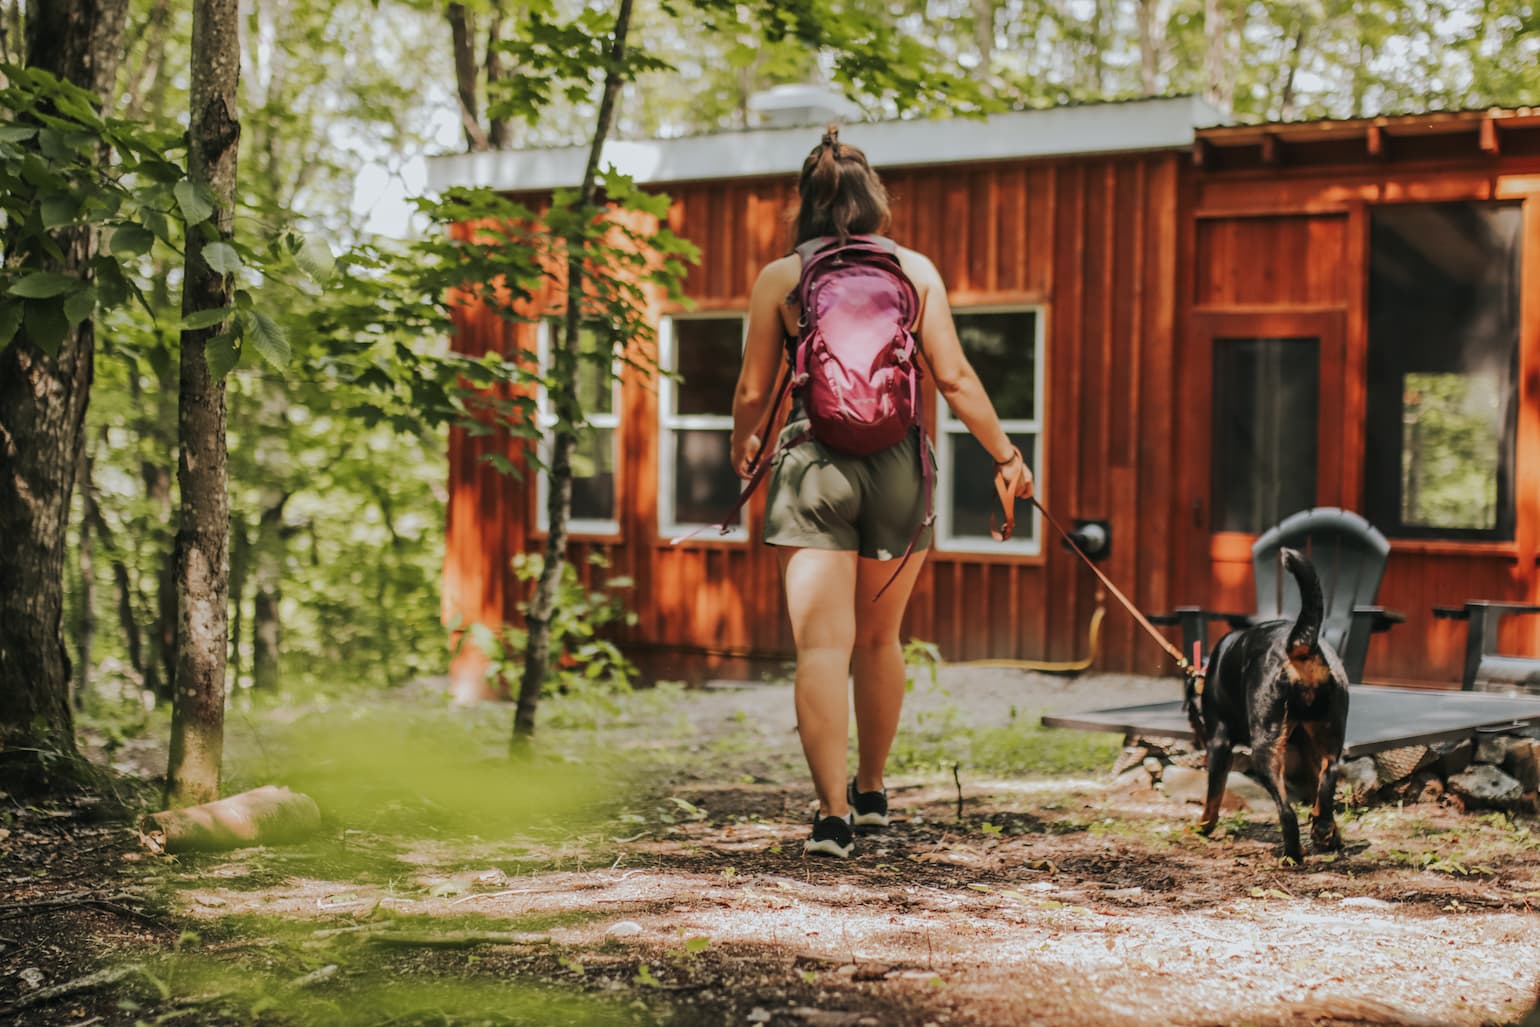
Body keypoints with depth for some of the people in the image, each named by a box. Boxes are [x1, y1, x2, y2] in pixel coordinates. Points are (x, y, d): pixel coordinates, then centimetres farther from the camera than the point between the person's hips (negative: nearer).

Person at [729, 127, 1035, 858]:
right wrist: (1005, 456, 11)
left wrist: (743, 446, 24)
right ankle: (871, 792, 31)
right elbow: (954, 379, 1)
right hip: (898, 465, 2)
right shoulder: (915, 270, 3)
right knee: (879, 640, 18)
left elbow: (753, 391, 3)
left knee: (821, 646, -3)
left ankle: (833, 814, -11)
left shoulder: (780, 278, 0)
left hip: (814, 464, -2)